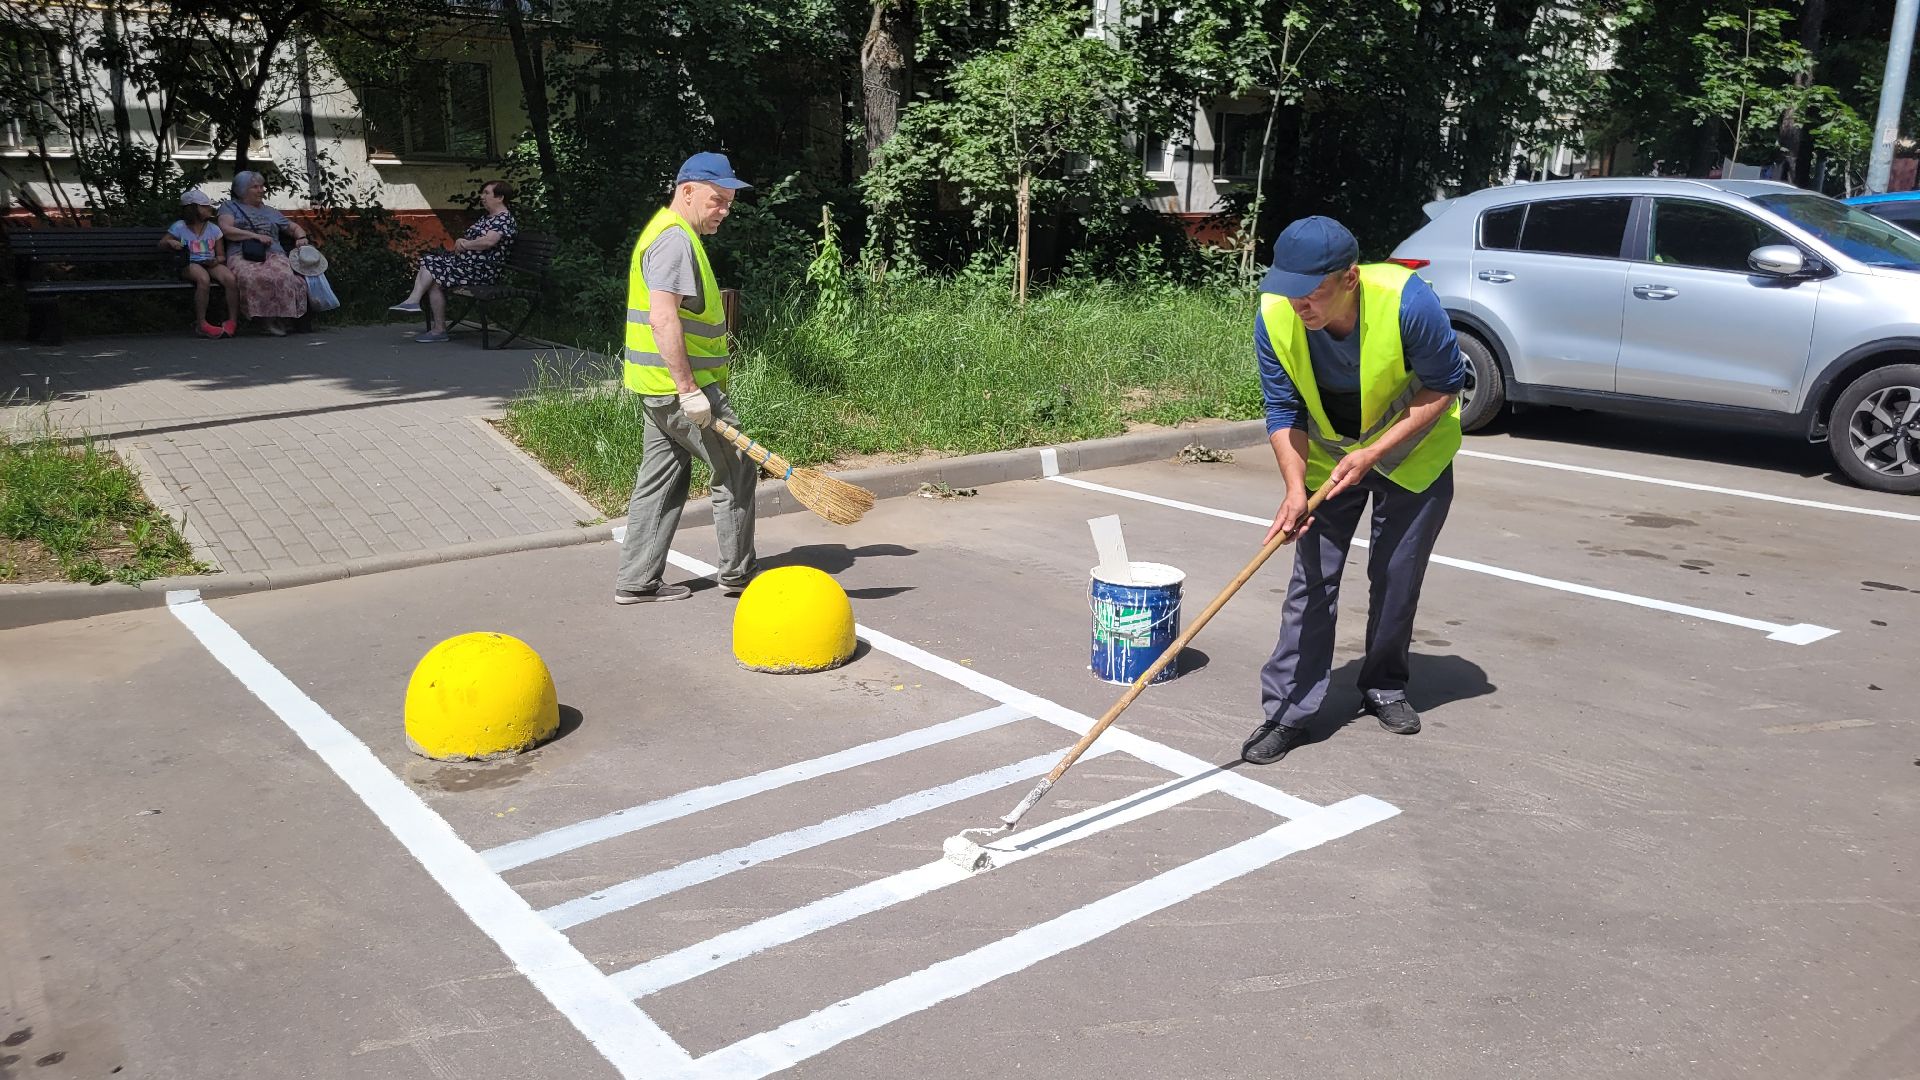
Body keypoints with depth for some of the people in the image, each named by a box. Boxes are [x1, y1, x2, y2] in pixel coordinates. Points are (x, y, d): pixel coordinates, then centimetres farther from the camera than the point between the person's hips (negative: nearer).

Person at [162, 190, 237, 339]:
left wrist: (216, 261, -9)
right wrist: (171, 243, -8)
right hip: (189, 265, -3)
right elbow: (162, 243, 16)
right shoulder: (180, 227, 6)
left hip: (210, 264, 3)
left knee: (230, 278, -30)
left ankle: (232, 321, -23)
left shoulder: (213, 229, 14)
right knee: (204, 279, -39)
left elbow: (221, 255, 15)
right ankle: (201, 324, -33)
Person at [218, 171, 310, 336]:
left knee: (282, 276, -38)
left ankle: (277, 317, -30)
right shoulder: (230, 206, 20)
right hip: (243, 257, -2)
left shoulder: (270, 211, 32)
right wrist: (255, 236, -8)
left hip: (273, 255, 2)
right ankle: (262, 317, -32)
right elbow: (226, 230, 3)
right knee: (251, 277, -42)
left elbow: (294, 228, 36)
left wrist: (301, 237, 11)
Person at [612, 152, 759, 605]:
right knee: (736, 470, 1)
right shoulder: (675, 240, -16)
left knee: (662, 479, 13)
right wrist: (689, 390, -27)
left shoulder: (669, 234, 19)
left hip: (659, 385, 10)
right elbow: (662, 318, -26)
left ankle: (637, 581, 17)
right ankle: (737, 574, 12)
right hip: (678, 383, -10)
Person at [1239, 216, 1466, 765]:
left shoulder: (1407, 301, -33)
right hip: (1327, 459, 1)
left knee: (1397, 577, 7)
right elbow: (1284, 413, -15)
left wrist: (1371, 454, -26)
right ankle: (1288, 712, 0)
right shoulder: (1275, 319, -25)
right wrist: (1296, 489, -29)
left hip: (1413, 453, -1)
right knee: (1312, 580, -5)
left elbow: (1444, 386, -20)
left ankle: (1385, 688, 29)